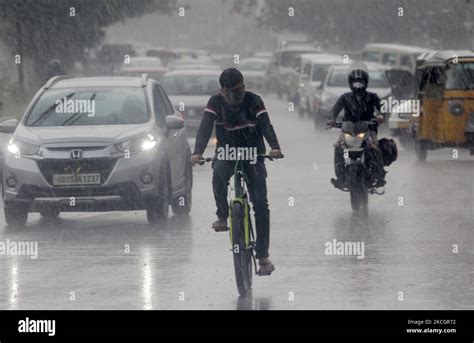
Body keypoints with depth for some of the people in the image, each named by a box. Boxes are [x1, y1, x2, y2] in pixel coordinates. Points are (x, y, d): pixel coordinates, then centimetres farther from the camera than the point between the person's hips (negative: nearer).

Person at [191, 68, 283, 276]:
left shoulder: (253, 101, -9)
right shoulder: (216, 103, -9)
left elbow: (266, 125, -20)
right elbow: (205, 127, -20)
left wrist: (275, 147, -40)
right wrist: (198, 152, -38)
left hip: (253, 155, 0)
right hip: (226, 154, 0)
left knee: (260, 203, -10)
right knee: (219, 172, -37)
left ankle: (263, 256, -6)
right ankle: (222, 216, -18)